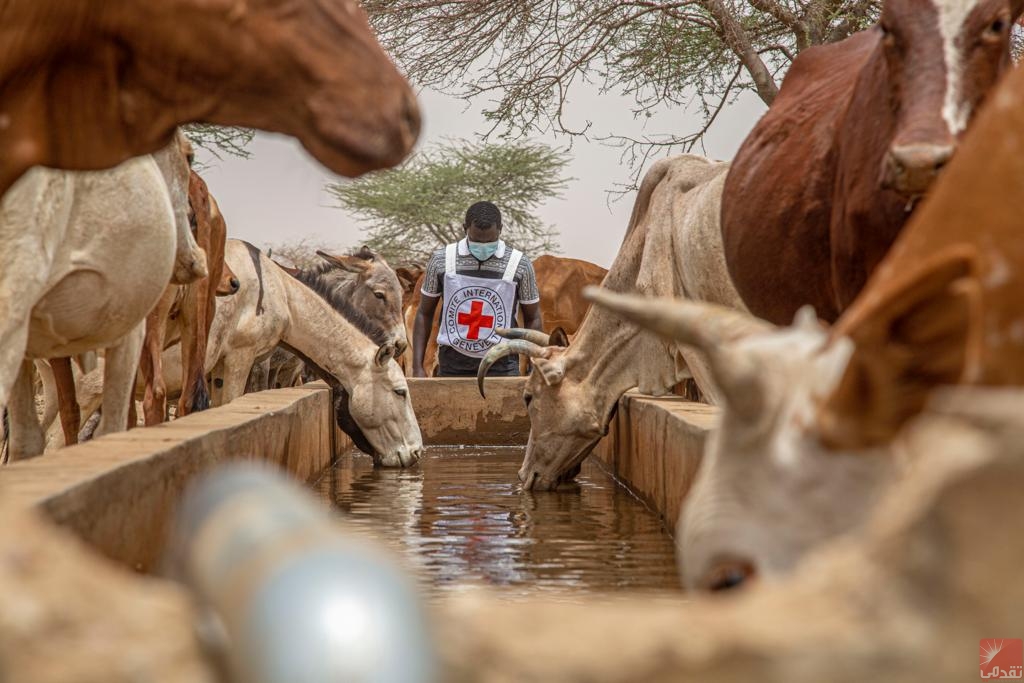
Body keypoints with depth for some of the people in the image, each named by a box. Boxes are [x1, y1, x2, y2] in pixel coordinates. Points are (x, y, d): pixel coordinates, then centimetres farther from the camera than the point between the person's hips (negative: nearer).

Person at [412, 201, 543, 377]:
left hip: (501, 368, -1)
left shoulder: (519, 265, -3)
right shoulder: (441, 261, -1)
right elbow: (424, 314, 8)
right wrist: (417, 367, 2)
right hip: (452, 367, 1)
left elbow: (532, 319, 6)